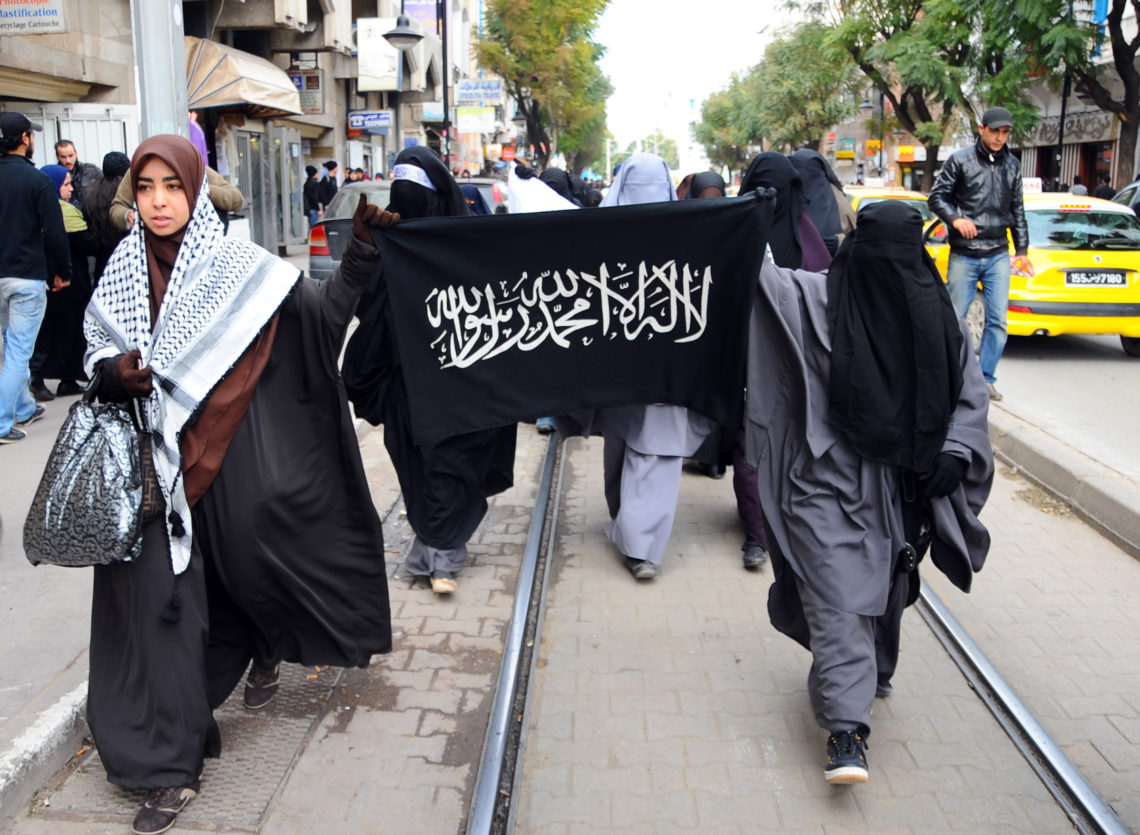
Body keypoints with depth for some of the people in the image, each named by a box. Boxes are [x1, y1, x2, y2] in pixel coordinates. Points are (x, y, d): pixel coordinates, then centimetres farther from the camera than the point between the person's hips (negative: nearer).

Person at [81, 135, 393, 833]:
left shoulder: (238, 268, -6)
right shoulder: (122, 273, 5)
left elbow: (323, 312, -10)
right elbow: (96, 353, 13)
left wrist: (359, 258, -24)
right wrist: (113, 374, -9)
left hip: (228, 453, -2)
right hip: (151, 457, 2)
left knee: (243, 558, 6)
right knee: (158, 589, -1)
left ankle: (267, 648, 46)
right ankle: (172, 763, 9)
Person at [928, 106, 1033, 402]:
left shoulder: (1012, 165, 11)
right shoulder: (960, 160, -1)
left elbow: (1017, 210, 17)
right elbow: (937, 197, -1)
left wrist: (1022, 249, 13)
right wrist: (955, 218, -20)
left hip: (998, 255, 4)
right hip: (964, 255, -3)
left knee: (997, 320, -1)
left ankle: (985, 379, 8)